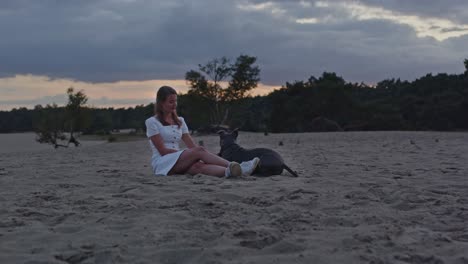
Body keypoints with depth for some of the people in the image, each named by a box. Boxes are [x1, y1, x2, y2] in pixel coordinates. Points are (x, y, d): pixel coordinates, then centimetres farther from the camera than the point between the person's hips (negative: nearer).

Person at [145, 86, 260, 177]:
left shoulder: (180, 121, 20)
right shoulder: (152, 122, 1)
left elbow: (192, 145, 8)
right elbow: (163, 150, -9)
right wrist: (187, 153, -14)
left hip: (178, 164, 4)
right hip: (162, 163, -4)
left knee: (198, 166, -33)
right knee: (199, 151, -29)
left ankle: (230, 171, -60)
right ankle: (233, 166, -43)